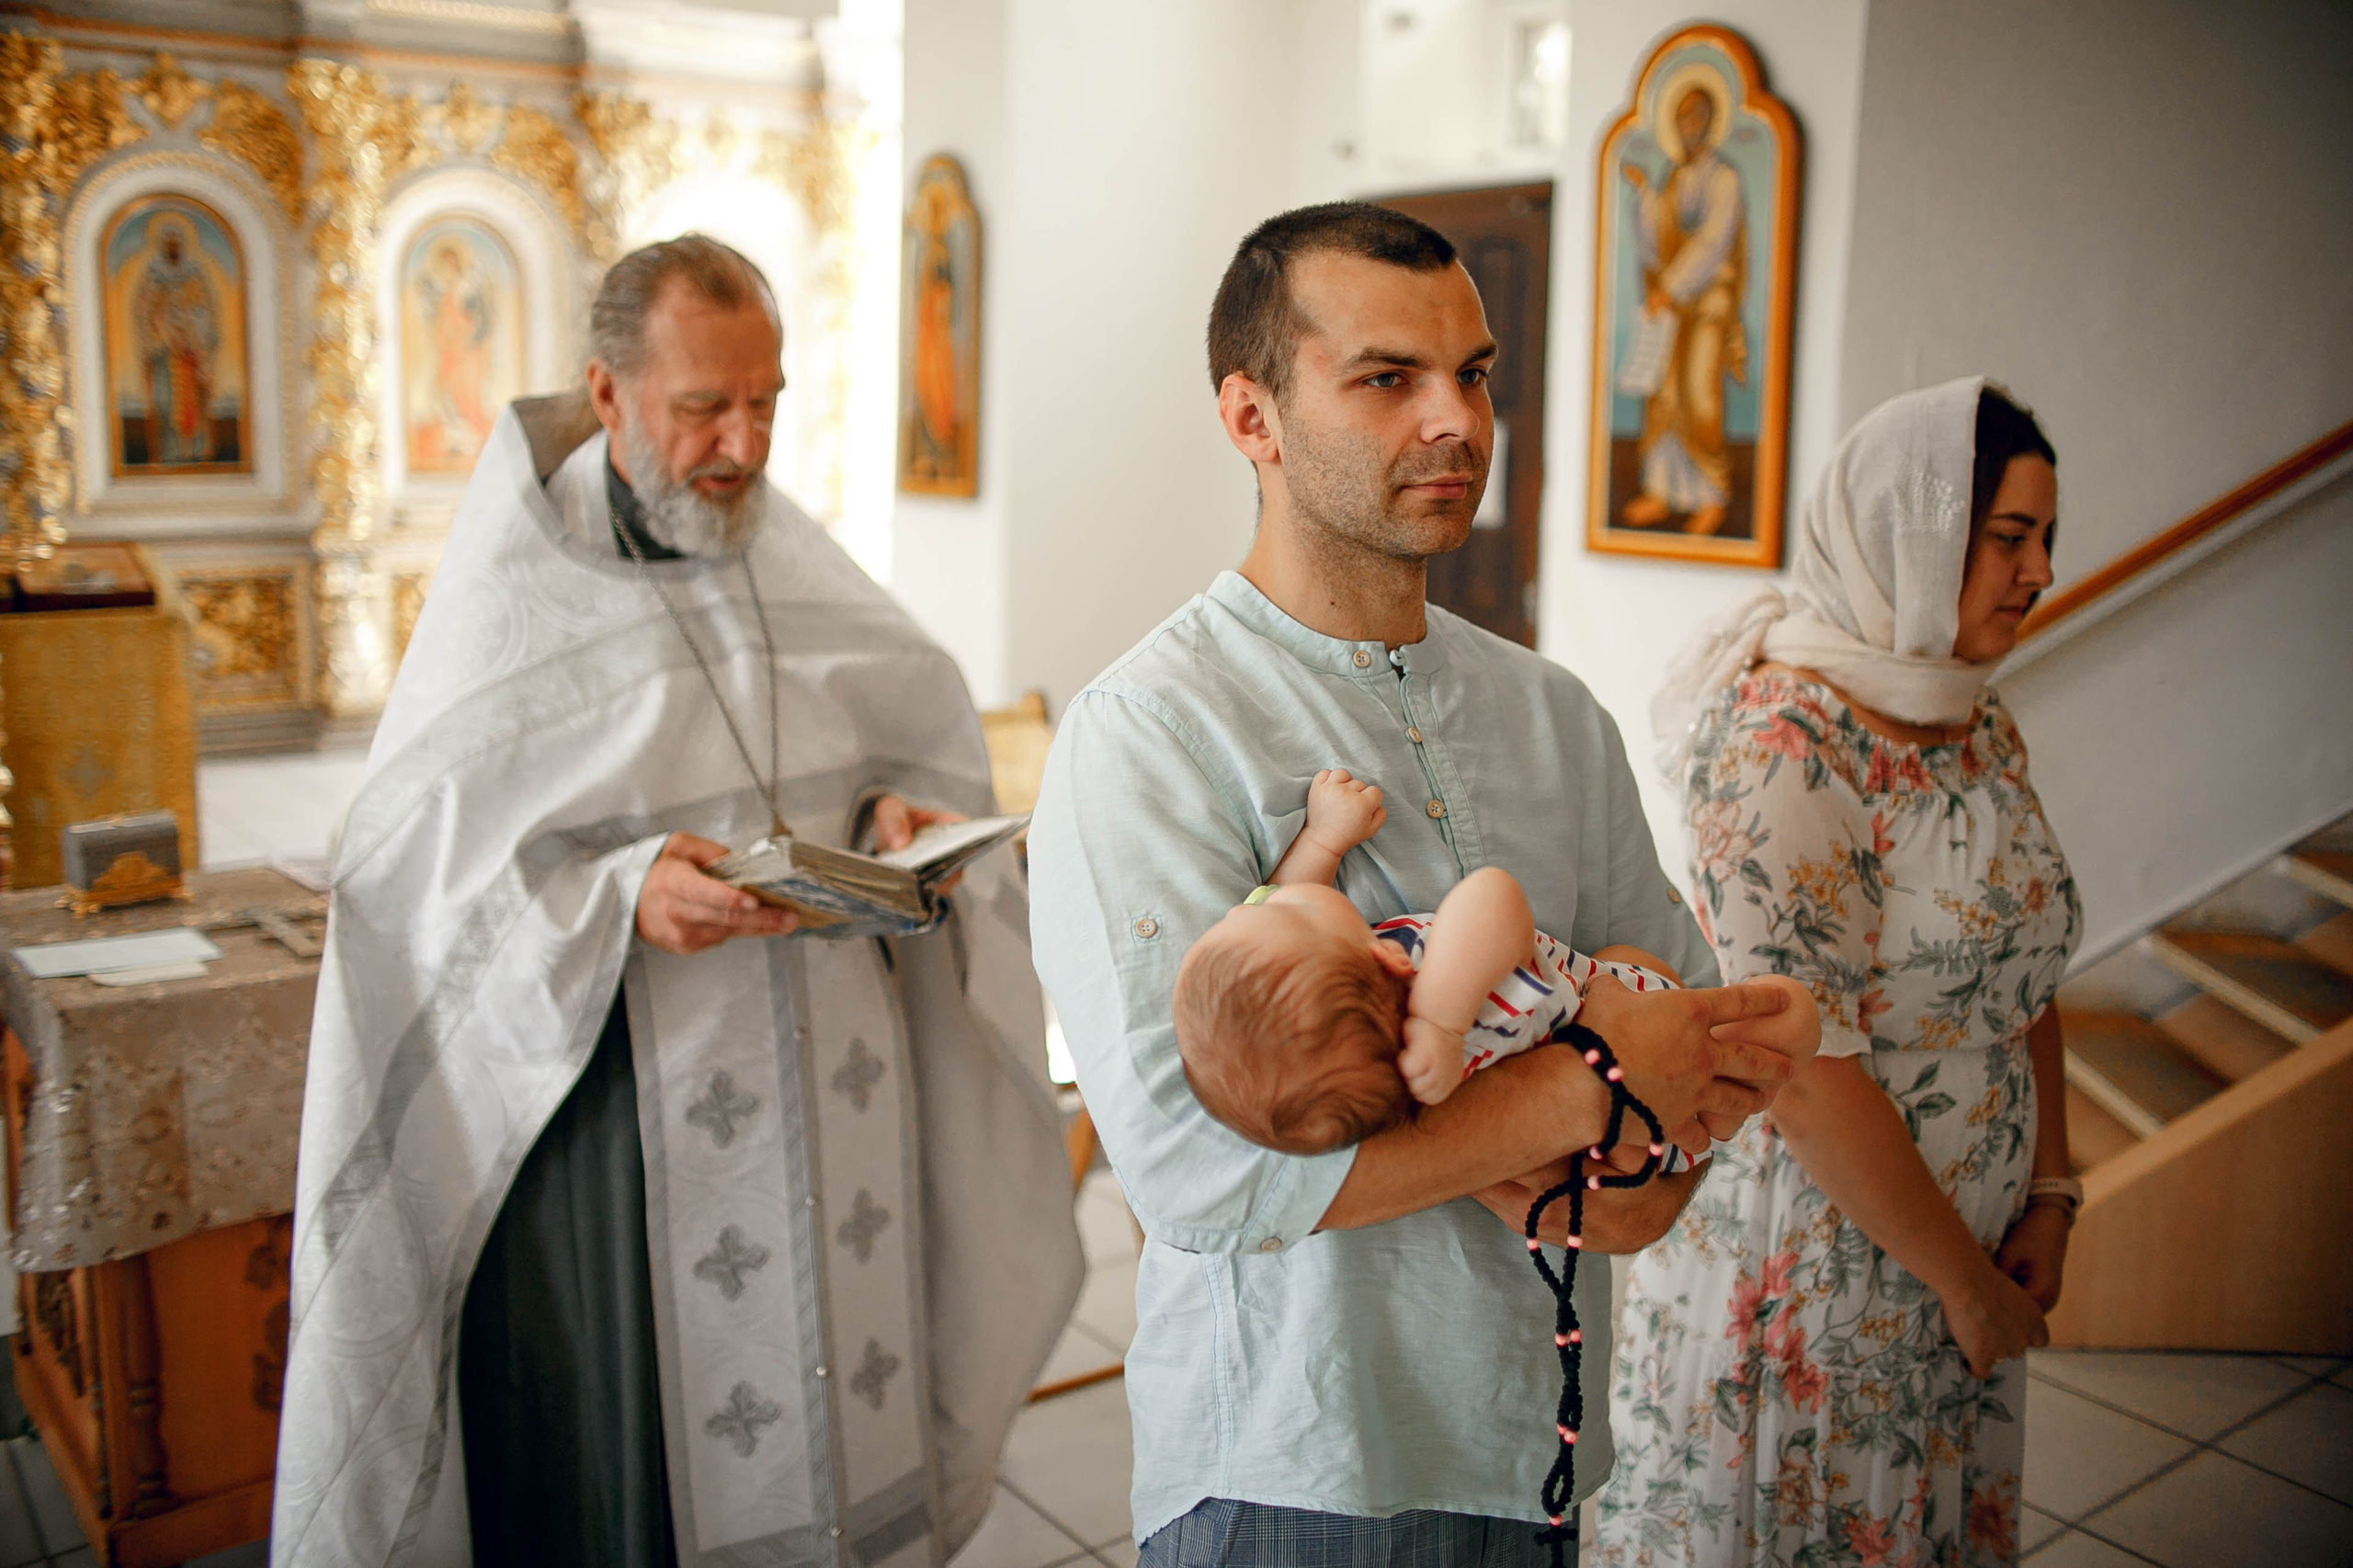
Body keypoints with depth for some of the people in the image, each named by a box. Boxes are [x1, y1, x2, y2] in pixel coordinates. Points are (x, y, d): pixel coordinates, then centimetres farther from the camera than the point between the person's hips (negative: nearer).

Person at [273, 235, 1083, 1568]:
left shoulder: (800, 567, 8)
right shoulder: (514, 600, -6)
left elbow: (921, 732, 16)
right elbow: (423, 877, -10)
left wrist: (897, 816, -7)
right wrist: (621, 900, -25)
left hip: (829, 1098, 4)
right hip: (609, 1109, -4)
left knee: (841, 1444, 11)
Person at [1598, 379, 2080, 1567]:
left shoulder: (1981, 730, 6)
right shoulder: (1785, 741, -21)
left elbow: (2023, 981, 14)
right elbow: (1802, 1066, -24)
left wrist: (2049, 1191, 4)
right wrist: (1964, 1280, -15)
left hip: (1961, 1263, 8)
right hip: (1806, 1268, -8)